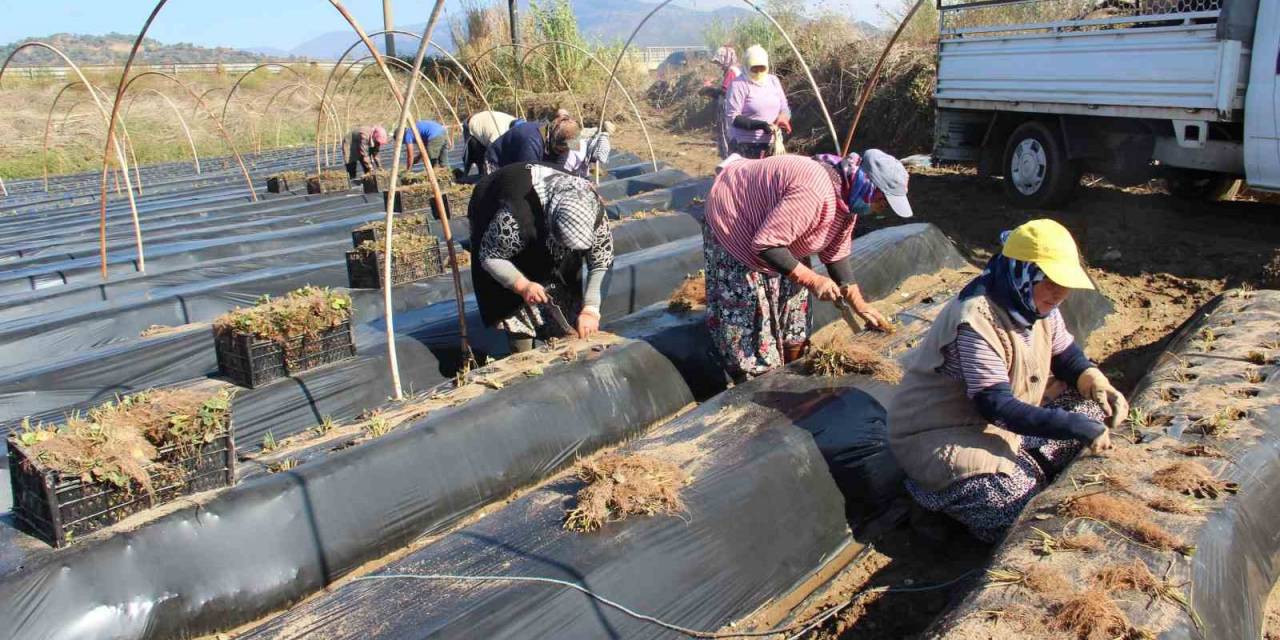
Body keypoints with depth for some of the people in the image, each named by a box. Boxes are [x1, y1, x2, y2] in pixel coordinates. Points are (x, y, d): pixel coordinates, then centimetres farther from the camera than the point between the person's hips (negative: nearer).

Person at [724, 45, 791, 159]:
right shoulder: (738, 85, -6)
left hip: (771, 146, 6)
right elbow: (733, 118, -12)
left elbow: (784, 108, 18)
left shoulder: (773, 81, 13)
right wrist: (761, 125, -23)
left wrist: (783, 118, -8)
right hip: (746, 148, -6)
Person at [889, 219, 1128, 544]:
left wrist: (1097, 384, -10)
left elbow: (1066, 356, 13)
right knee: (1020, 498, -29)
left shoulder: (1038, 306, -2)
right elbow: (997, 406, -33)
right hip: (941, 434, -9)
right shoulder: (976, 321, -30)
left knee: (1094, 411, -1)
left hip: (1003, 423, 9)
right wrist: (1076, 427, -36)